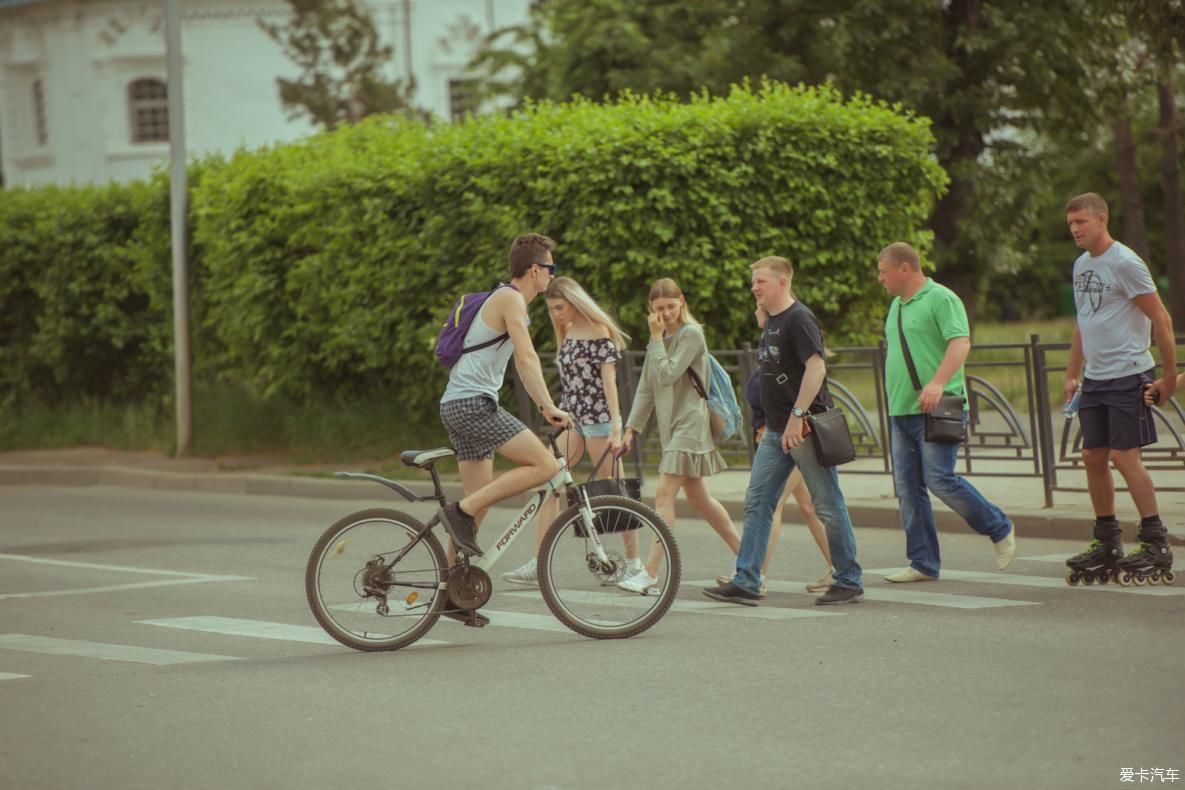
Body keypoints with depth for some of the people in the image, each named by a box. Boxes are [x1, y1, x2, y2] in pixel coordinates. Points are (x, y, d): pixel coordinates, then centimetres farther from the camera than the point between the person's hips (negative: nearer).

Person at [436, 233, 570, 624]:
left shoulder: (507, 300, 23)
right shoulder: (510, 299, -9)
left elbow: (522, 363, 28)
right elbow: (527, 359, -19)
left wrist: (545, 408, 25)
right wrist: (550, 406, -21)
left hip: (459, 405, 11)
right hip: (473, 403, -11)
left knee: (479, 503, 10)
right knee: (545, 464, -17)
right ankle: (460, 511, -15)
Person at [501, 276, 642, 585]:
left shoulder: (599, 332, -9)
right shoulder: (567, 333, 14)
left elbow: (609, 380, -13)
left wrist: (616, 427, -18)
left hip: (597, 419, -8)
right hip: (570, 418, 8)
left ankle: (634, 563, 9)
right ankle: (537, 565, -5)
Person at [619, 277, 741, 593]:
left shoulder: (691, 334, -10)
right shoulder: (661, 338, 15)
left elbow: (667, 375, -20)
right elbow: (646, 388, 16)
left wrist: (656, 338, -12)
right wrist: (631, 428, 10)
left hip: (690, 423, -9)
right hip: (671, 425, 9)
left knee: (664, 494, -15)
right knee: (698, 498, 13)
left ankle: (650, 572, -19)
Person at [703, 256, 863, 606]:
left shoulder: (799, 318, -13)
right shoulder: (770, 321, 15)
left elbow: (816, 367, -22)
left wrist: (797, 416, -27)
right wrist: (774, 421, 19)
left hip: (805, 428, -9)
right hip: (777, 430, 9)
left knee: (828, 506, -1)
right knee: (756, 503, 4)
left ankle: (849, 582, 7)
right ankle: (746, 582, 4)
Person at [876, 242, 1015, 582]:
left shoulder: (941, 299, -8)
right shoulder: (897, 306, 19)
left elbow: (961, 343, -20)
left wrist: (938, 383, -32)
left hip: (935, 410, -9)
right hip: (901, 411, 9)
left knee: (940, 479, -13)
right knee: (908, 488, 4)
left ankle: (1000, 530, 6)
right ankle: (923, 564, 8)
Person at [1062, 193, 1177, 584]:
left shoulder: (1125, 263, -12)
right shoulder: (1081, 265, 14)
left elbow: (1161, 320, -12)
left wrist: (1169, 377, -12)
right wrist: (1072, 375, 22)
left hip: (1127, 376, -8)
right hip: (1095, 378, 8)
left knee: (1125, 456, -11)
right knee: (1093, 457, 7)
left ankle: (1155, 543, -5)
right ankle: (1107, 543, 16)